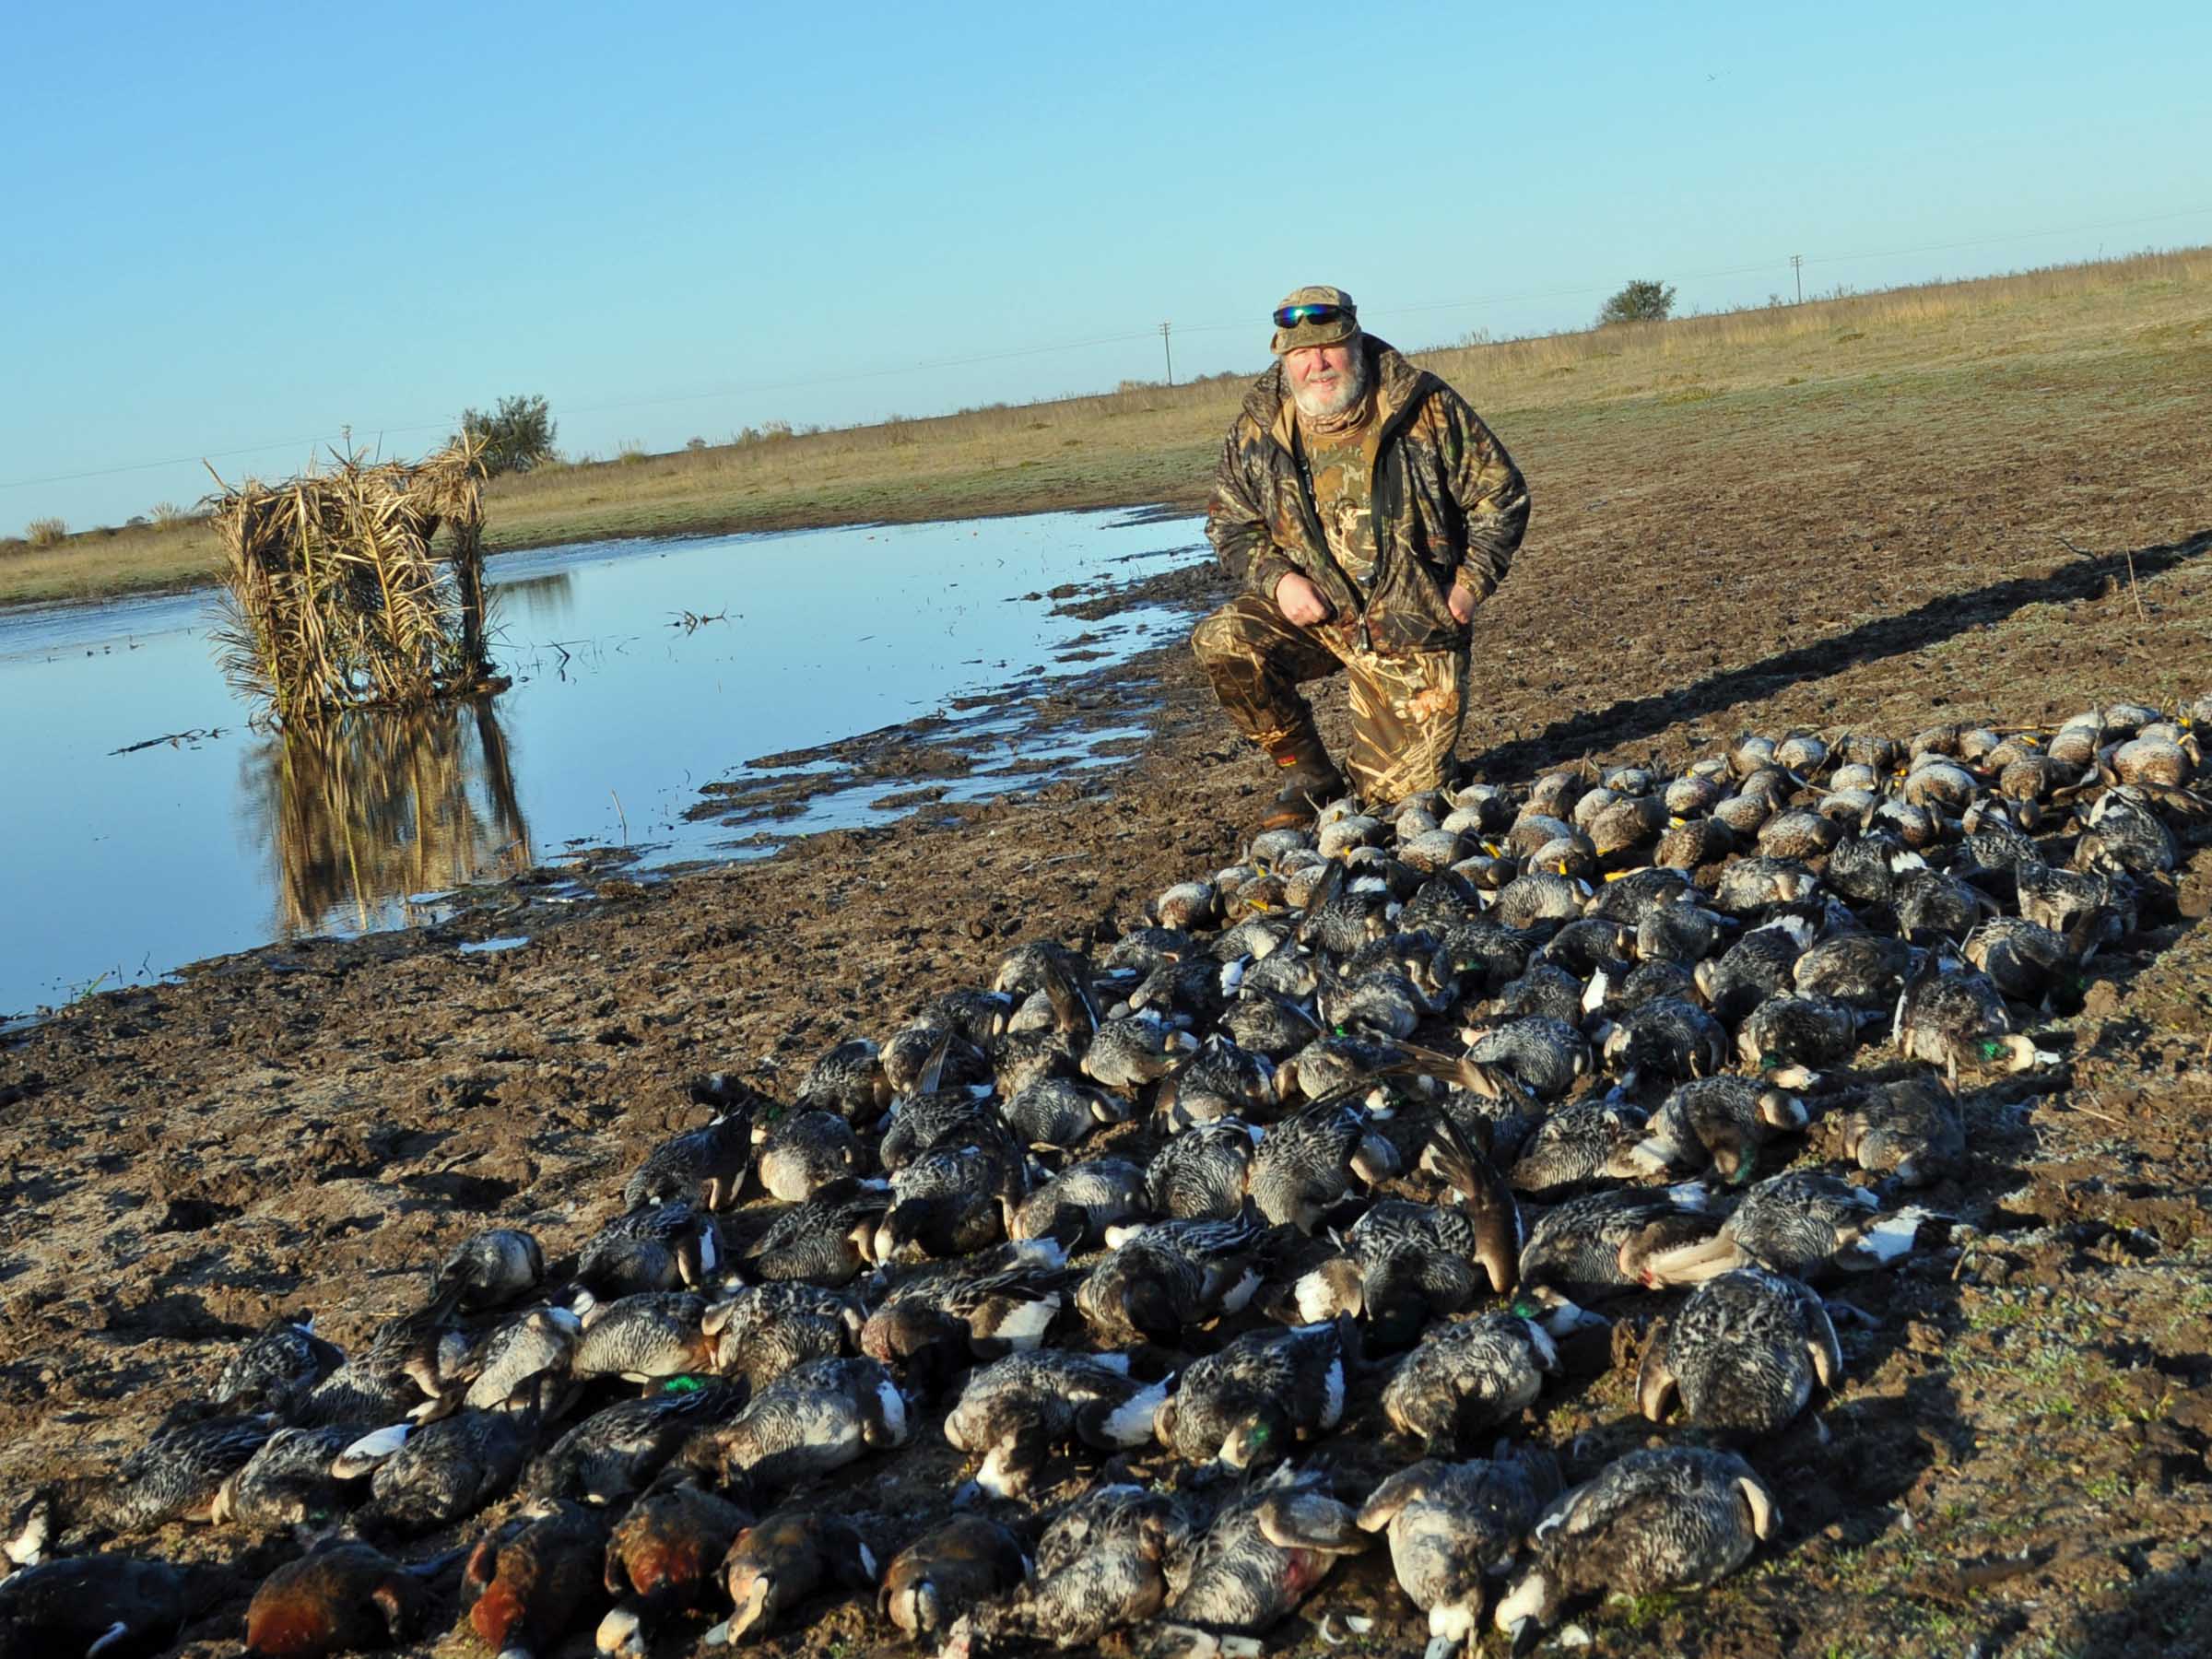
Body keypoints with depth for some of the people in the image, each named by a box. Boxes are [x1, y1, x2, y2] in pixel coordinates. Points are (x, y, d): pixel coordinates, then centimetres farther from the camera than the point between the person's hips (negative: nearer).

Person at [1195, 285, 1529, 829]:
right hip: (1313, 614, 2)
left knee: (1404, 792, -3)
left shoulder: (1426, 408, -10)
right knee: (1223, 642, -27)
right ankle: (1308, 774, -6)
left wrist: (1472, 582, -9)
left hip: (1412, 624, -2)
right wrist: (1276, 578, -11)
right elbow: (1229, 521, 7)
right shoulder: (1259, 428, -4)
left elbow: (1501, 493, -1)